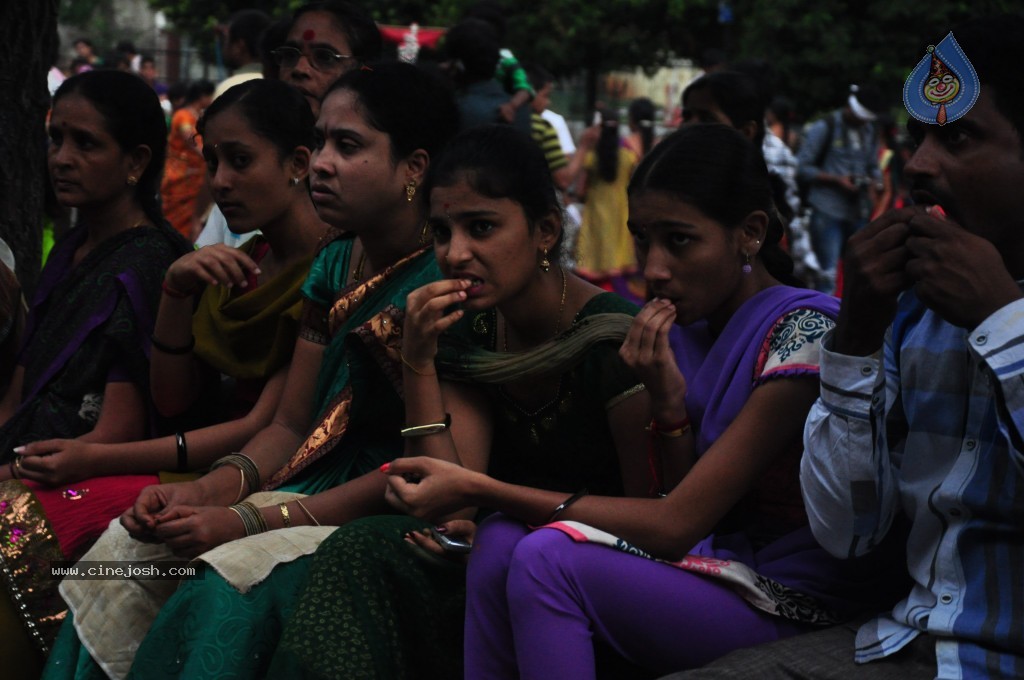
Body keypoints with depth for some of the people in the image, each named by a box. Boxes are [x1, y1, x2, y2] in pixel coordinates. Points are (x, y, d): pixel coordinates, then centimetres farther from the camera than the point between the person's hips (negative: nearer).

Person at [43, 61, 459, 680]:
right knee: (126, 552, -10)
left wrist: (250, 522, -21)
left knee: (229, 587, -30)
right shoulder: (334, 264, 11)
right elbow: (292, 425, 13)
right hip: (315, 486, 8)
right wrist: (207, 490, -7)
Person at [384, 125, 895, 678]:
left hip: (796, 608, -8)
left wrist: (479, 489, -19)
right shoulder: (698, 328, 8)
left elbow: (676, 526, -20)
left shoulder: (803, 334, -18)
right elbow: (692, 515, 6)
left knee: (549, 558, -24)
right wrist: (669, 403, -11)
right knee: (502, 540, -14)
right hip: (724, 574, 8)